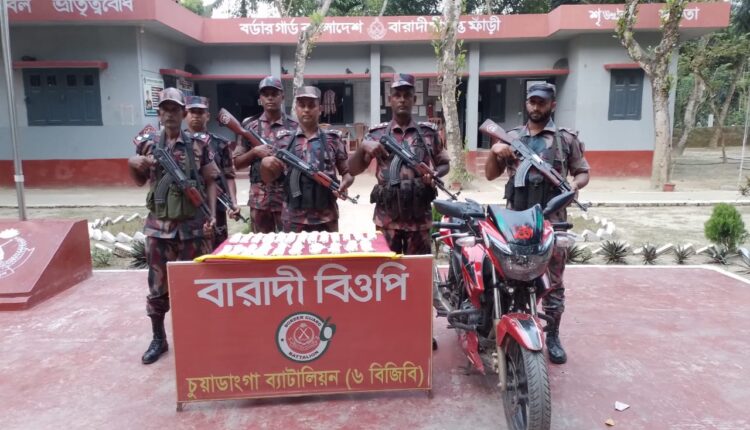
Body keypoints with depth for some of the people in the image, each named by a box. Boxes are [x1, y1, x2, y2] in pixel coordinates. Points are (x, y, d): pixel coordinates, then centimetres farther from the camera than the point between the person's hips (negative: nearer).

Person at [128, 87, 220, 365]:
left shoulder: (199, 145, -1)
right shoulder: (147, 144, 4)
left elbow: (210, 182, 2)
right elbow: (140, 181, 16)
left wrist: (212, 215, -7)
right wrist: (132, 164, -5)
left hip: (193, 226, -2)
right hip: (158, 226, 2)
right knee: (157, 285, 10)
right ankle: (159, 339, 26)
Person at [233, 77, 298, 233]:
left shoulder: (294, 126, 0)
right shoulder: (249, 126, 5)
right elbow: (237, 163, 6)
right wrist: (255, 152, -11)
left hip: (287, 197, -2)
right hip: (258, 198, 2)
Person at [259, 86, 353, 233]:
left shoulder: (333, 139, 3)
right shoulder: (284, 139, 4)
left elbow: (348, 172, 9)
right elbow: (268, 178, 7)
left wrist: (344, 184, -13)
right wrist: (265, 164, -15)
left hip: (326, 219, 0)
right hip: (293, 219, 0)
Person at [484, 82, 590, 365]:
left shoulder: (567, 138, 5)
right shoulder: (511, 137, 12)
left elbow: (583, 171, 8)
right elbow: (490, 175, 13)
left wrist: (575, 184, -14)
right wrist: (495, 152, -7)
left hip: (552, 218, -2)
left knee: (553, 281, 4)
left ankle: (553, 337, 17)